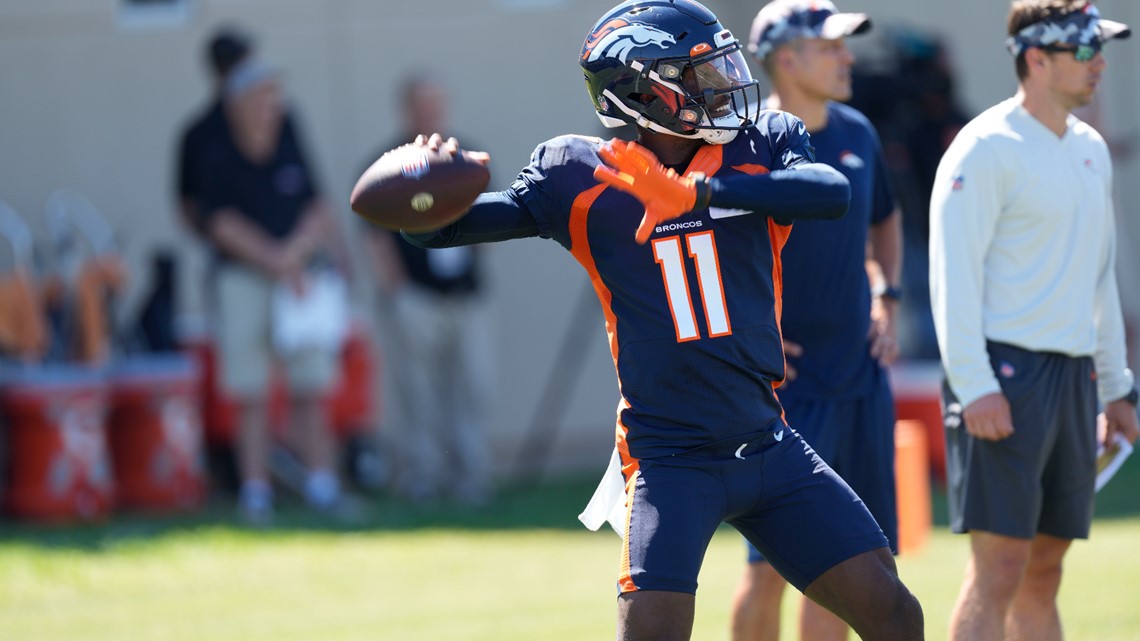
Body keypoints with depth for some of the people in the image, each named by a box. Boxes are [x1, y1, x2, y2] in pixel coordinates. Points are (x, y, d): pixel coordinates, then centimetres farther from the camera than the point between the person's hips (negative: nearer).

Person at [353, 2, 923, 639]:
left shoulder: (761, 149, 1)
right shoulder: (584, 179, -4)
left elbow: (834, 192, -21)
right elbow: (439, 227, -4)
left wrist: (694, 193, -29)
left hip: (769, 447, 3)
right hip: (670, 460, -3)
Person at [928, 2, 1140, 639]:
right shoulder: (986, 148, -9)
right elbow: (954, 273, -14)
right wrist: (973, 387, -21)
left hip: (1074, 375, 8)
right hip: (1005, 372, -8)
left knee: (1043, 575, 9)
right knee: (998, 572, -12)